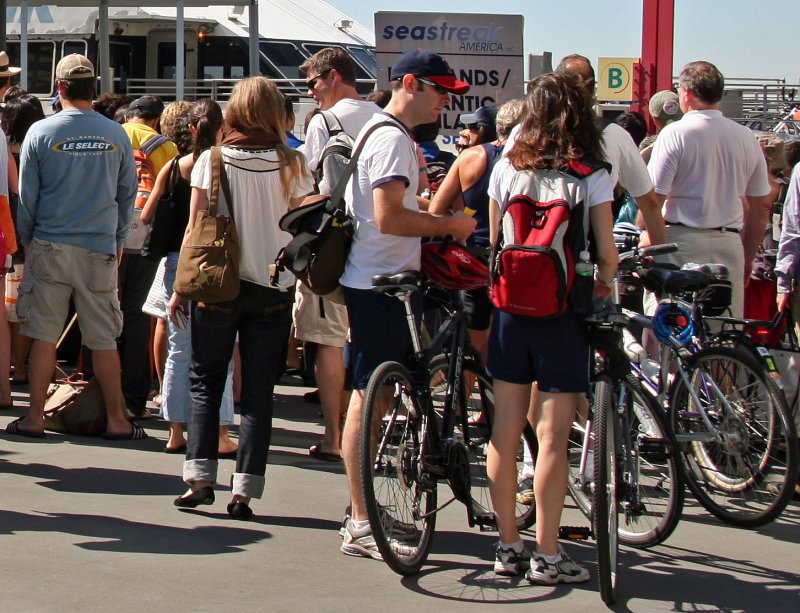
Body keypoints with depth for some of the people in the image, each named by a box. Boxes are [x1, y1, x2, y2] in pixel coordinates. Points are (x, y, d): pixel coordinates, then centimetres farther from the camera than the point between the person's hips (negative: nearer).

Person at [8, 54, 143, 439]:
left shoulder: (41, 133, -4)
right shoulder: (116, 135, 0)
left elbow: (27, 195, 2)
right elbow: (127, 193, 8)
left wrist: (27, 241, 15)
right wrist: (118, 239, 20)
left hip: (50, 248, -1)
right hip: (100, 249, 1)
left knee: (43, 335, 5)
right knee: (103, 339, 5)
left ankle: (35, 418, 9)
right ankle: (116, 420, 9)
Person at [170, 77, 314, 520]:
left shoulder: (212, 160, -3)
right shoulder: (292, 164, -2)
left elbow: (195, 228, -3)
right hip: (274, 291, 1)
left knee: (205, 383, 12)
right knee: (258, 391, 5)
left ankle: (200, 477, 1)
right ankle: (244, 491, 2)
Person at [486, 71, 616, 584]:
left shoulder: (506, 169, 1)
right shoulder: (593, 175, -7)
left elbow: (494, 243, 5)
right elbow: (607, 253, -8)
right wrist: (603, 283, 12)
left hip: (510, 308, 3)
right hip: (564, 312, -3)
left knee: (505, 432, 9)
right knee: (552, 437, 0)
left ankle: (508, 546, 17)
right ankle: (547, 555, 4)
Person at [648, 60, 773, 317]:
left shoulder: (675, 133, -6)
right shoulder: (746, 137, 8)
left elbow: (652, 199, -12)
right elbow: (762, 206, 13)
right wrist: (748, 257, 22)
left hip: (683, 241, -4)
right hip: (729, 245, 4)